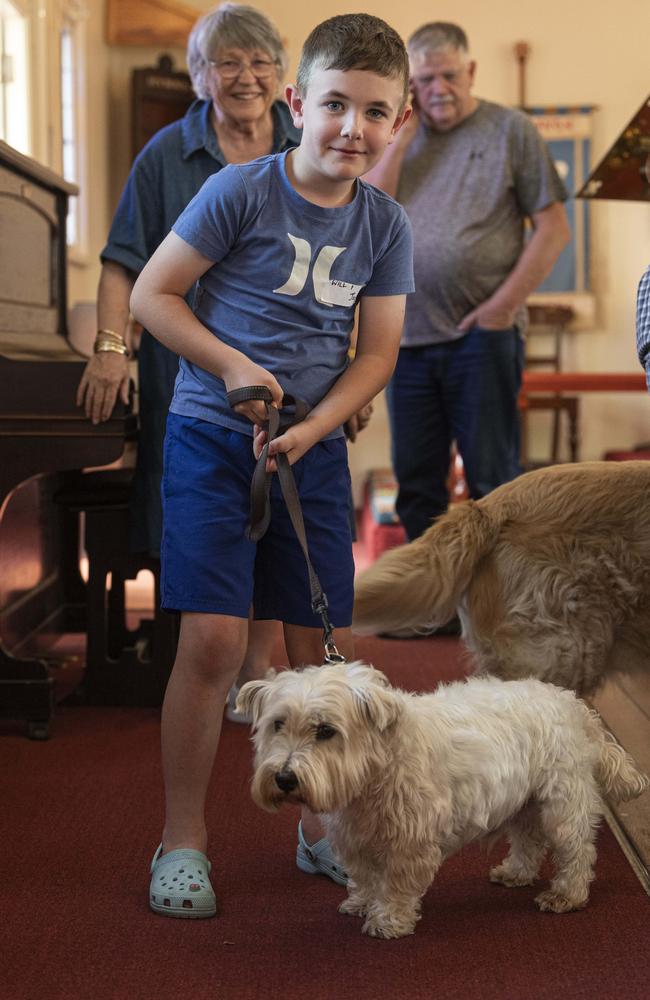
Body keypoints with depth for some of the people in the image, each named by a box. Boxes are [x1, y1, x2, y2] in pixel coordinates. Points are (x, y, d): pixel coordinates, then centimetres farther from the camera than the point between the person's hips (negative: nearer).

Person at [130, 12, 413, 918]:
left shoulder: (386, 225, 3)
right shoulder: (241, 192, -9)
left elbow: (377, 352, 4)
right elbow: (149, 295, -4)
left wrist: (309, 429, -11)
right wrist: (234, 366, -15)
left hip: (315, 449, 4)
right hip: (213, 437, -4)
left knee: (326, 645, 6)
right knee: (213, 640, -10)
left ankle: (322, 828, 25)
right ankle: (182, 840, 5)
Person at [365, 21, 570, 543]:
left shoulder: (510, 130, 2)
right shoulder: (399, 137, 14)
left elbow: (554, 227, -3)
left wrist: (504, 305, -10)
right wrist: (403, 136, -4)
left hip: (481, 336, -4)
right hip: (408, 337, 4)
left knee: (492, 480, 2)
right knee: (416, 483, 10)